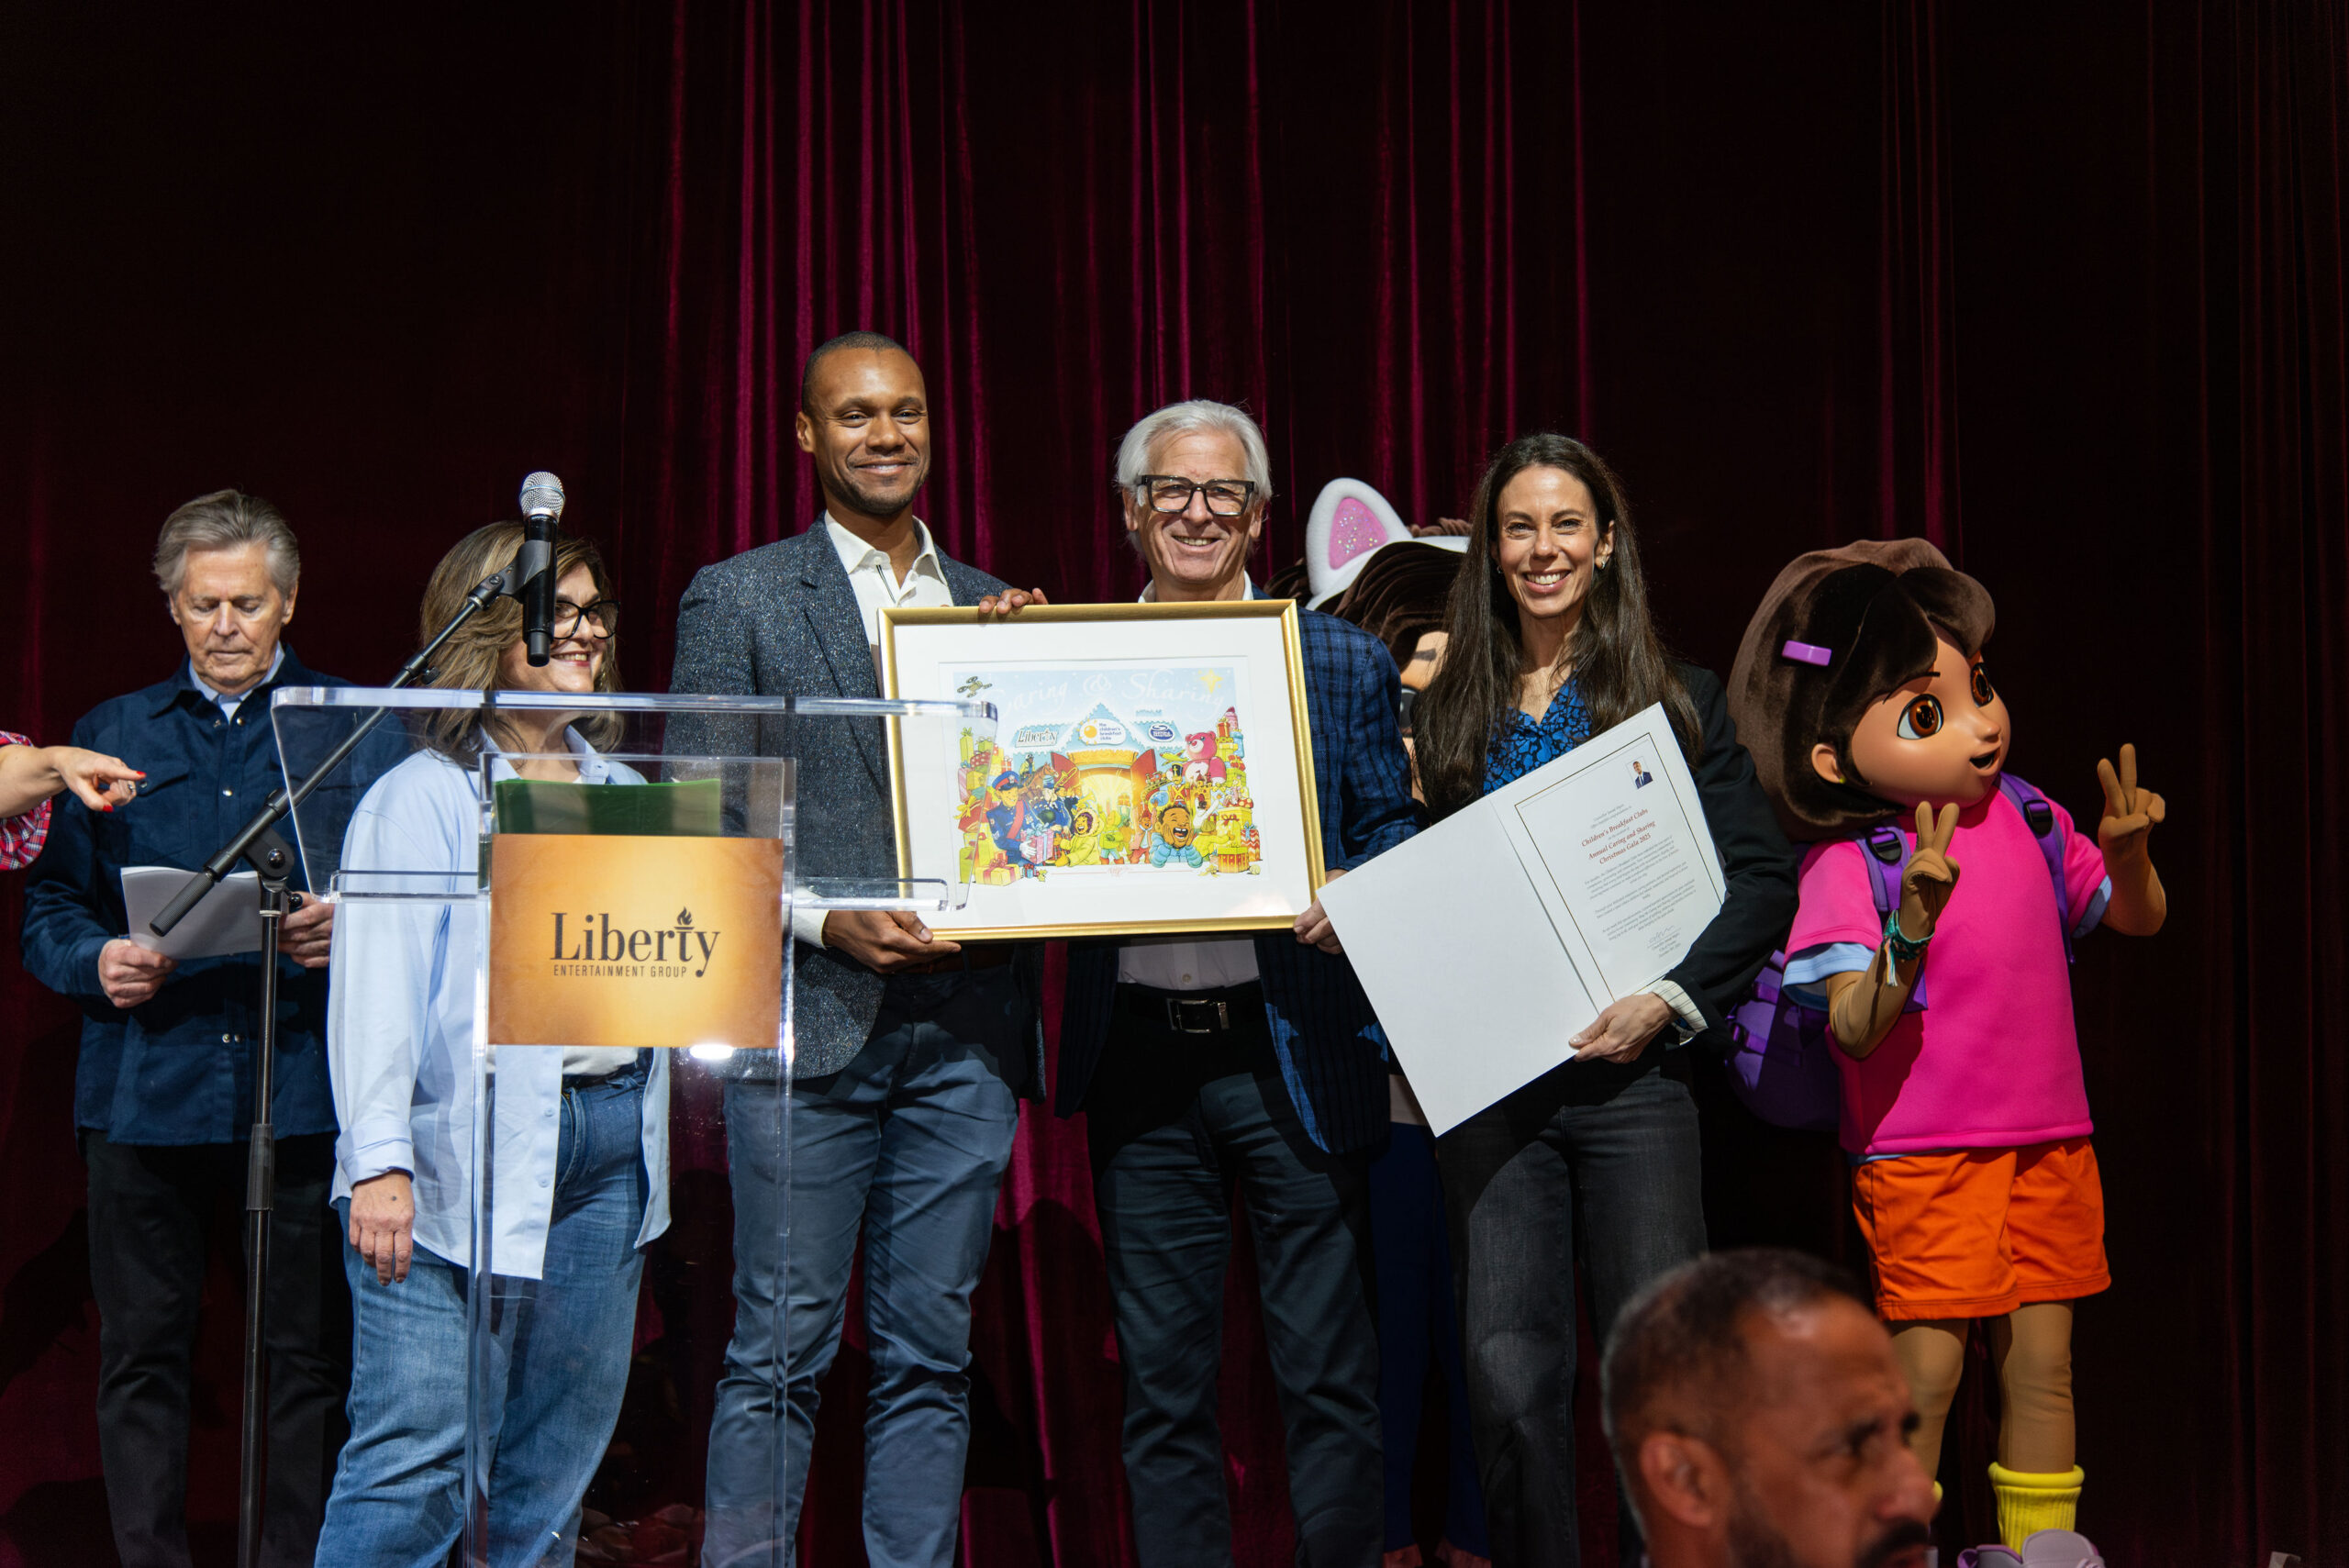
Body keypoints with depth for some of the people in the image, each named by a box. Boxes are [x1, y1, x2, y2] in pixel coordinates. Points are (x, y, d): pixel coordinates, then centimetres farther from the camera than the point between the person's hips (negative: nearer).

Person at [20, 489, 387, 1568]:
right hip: (147, 1094, 2)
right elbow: (49, 906, 14)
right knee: (141, 1355, 4)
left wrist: (348, 931, -15)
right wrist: (96, 962, -7)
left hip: (304, 1088, -2)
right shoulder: (110, 735, 15)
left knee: (310, 1356, 0)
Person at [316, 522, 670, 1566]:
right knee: (418, 1464, -9)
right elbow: (375, 982, -9)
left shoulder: (625, 793, 19)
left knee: (556, 1473, 8)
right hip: (465, 1155, -6)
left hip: (611, 1149, 6)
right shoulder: (422, 797, -1)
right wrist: (380, 1159, -18)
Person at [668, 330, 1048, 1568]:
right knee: (779, 1351, -2)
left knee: (930, 1357, 7)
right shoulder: (738, 598, 5)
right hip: (809, 1018, -3)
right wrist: (826, 921, -13)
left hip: (966, 1031, 4)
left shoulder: (993, 607, 16)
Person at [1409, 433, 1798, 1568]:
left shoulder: (1678, 700, 6)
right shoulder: (1449, 709, 13)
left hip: (1633, 1071, -2)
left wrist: (1669, 999, -11)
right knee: (1508, 1372, -2)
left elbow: (1761, 877, 0)